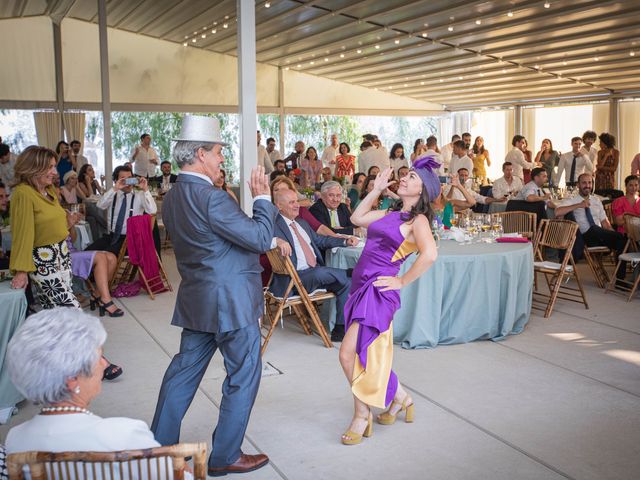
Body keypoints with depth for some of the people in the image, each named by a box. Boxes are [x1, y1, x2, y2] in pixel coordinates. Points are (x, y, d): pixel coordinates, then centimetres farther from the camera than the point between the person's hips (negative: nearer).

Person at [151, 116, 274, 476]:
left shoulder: (173, 197, 7)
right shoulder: (211, 198, -22)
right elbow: (260, 239, -19)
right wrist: (263, 197, -8)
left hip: (197, 299, 9)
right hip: (231, 301, -8)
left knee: (184, 370, 18)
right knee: (243, 376, 6)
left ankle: (160, 445, 28)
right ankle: (225, 457, 17)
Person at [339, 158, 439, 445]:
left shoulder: (418, 219, -7)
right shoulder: (390, 214, 15)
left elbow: (429, 254, -23)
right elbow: (357, 218, 24)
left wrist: (402, 281, -16)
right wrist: (376, 190, 19)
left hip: (378, 291, -8)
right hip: (360, 288, 8)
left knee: (349, 354, -11)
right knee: (368, 356, 17)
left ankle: (363, 415, 7)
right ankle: (401, 397, 36)